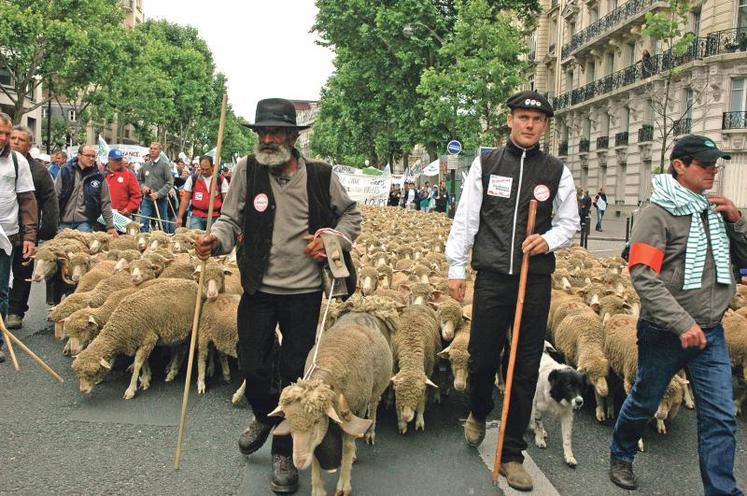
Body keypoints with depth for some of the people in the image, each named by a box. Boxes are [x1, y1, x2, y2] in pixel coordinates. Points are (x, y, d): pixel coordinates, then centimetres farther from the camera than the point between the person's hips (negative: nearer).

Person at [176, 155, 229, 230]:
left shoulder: (221, 180, 1)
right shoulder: (192, 179, 3)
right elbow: (185, 199, 5)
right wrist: (179, 217, -1)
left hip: (215, 217, 0)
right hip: (196, 217, 0)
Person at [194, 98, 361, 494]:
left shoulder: (319, 175, -4)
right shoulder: (247, 169, -4)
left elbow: (350, 214, 10)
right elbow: (231, 218, -2)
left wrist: (335, 239, -8)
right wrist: (216, 240, -23)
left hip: (304, 291, 0)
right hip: (259, 288, 1)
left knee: (294, 372, 7)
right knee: (252, 366, 5)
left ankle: (285, 453, 26)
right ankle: (265, 416, 41)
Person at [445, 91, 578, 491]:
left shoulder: (557, 171, 6)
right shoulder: (486, 163, 4)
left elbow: (569, 222, 12)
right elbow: (465, 218, 4)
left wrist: (548, 240, -10)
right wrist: (455, 268, 0)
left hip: (536, 281, 1)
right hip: (492, 278, -1)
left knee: (526, 368, 5)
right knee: (481, 358, 5)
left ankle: (512, 454, 17)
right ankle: (478, 414, 40)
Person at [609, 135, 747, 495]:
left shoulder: (715, 209, 7)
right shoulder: (657, 212, -12)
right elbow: (643, 276, -21)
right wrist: (683, 324, -26)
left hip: (710, 333, 5)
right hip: (664, 332, -5)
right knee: (644, 402, 15)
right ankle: (621, 456, 40)